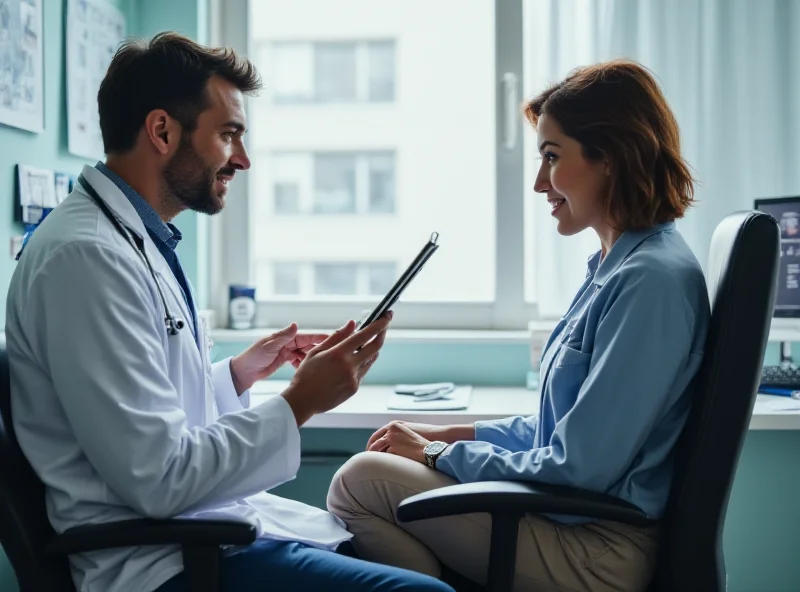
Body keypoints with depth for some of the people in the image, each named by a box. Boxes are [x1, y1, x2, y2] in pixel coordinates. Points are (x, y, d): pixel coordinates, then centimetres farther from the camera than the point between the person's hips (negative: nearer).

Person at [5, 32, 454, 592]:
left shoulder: (137, 240, 11)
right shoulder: (87, 254, -19)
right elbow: (157, 478, -22)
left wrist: (239, 372, 15)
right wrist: (299, 403, -17)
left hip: (214, 525, 10)